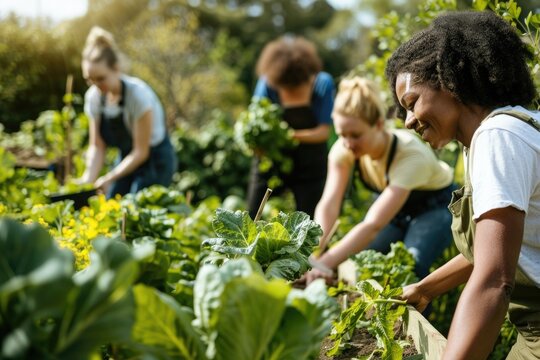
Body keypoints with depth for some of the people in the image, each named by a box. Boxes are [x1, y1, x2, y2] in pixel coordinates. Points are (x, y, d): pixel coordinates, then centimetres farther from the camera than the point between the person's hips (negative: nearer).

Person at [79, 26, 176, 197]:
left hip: (155, 161, -6)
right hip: (126, 159, 6)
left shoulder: (138, 93, -27)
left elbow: (141, 152, -23)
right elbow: (97, 146, -6)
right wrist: (88, 180, -22)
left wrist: (108, 179, -27)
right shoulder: (93, 96, -9)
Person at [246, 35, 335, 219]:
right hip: (271, 164, 1)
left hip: (309, 168, -1)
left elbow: (324, 131, -16)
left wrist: (293, 135, -35)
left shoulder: (323, 83, -14)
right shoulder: (267, 83, -13)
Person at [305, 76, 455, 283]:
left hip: (434, 204, -5)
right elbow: (328, 205, -31)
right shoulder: (344, 148, -23)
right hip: (389, 201, 5)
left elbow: (373, 224, -47)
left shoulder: (411, 155, -39)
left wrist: (324, 264, -56)